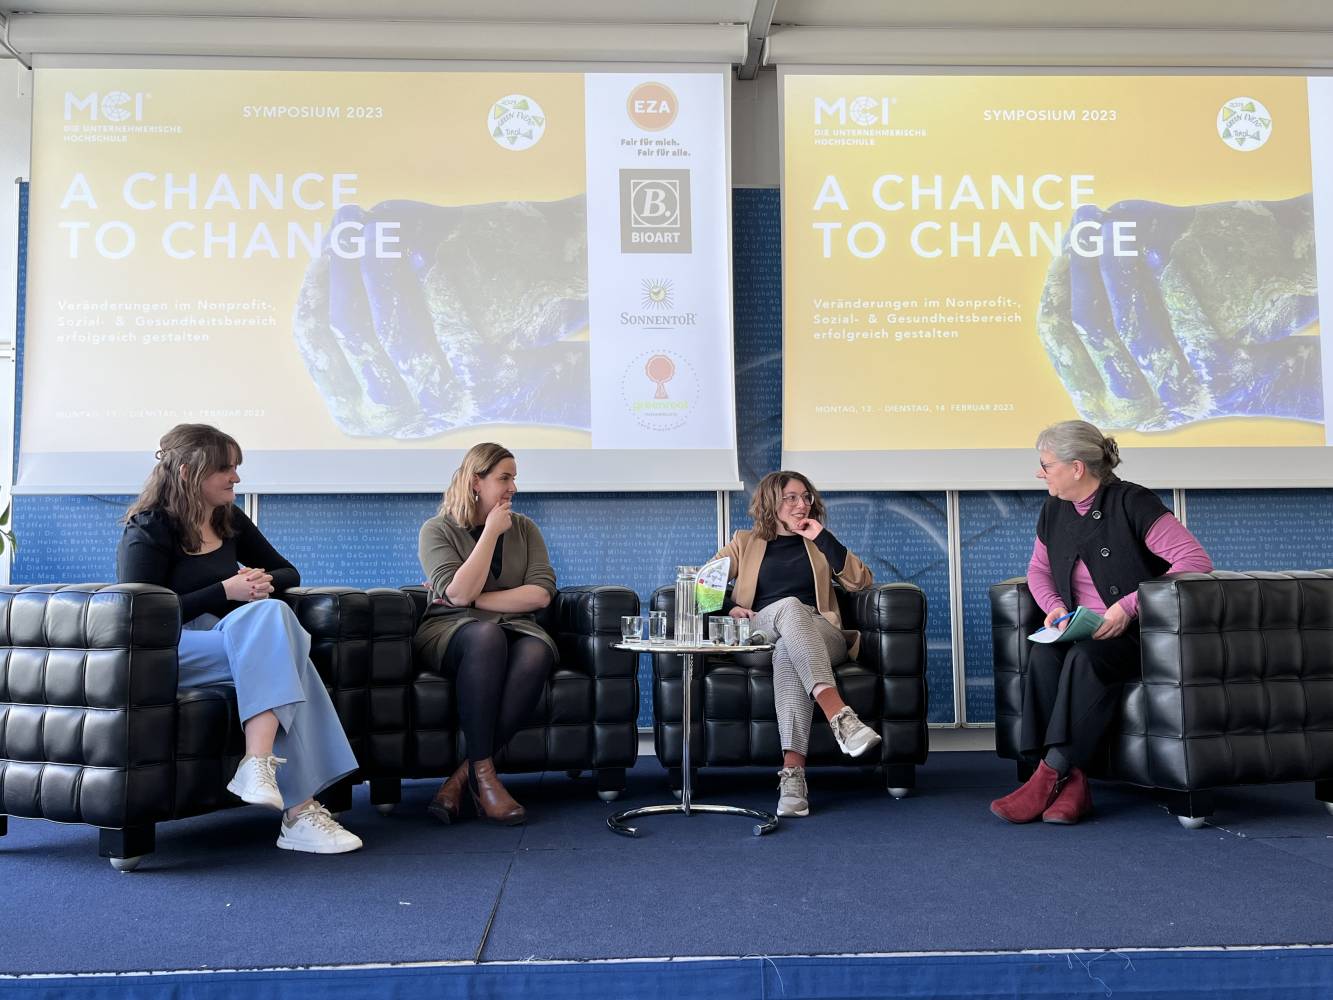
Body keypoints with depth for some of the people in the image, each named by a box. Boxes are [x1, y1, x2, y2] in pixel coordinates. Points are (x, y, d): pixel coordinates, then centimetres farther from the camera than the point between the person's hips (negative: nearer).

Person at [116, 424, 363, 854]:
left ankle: (258, 765, -38)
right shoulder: (148, 531, -4)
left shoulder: (230, 520, 15)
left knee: (271, 614, -29)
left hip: (237, 640, 6)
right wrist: (225, 591, -16)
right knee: (277, 650, -30)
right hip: (168, 652, -6)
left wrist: (265, 581, -4)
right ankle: (297, 810, -37)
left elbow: (289, 572, 20)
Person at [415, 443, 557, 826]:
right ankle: (483, 773, -34)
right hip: (450, 630, -2)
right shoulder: (438, 529, 3)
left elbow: (542, 593, -1)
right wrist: (491, 532, -9)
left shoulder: (524, 528, 12)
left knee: (537, 652, -34)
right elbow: (458, 594, -13)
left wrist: (477, 599, -8)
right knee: (487, 636, -39)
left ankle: (462, 776, -31)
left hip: (514, 626, 3)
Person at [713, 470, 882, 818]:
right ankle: (841, 717, -56)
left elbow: (862, 581, 11)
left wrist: (823, 538, 5)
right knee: (790, 606, -38)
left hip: (819, 637, 1)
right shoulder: (745, 542, 24)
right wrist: (728, 606, -7)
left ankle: (792, 773, -53)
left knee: (788, 652, -38)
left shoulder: (818, 545, 26)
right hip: (759, 634, -1)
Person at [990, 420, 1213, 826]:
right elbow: (1038, 568, 24)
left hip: (1138, 633, -5)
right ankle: (1072, 783, -31)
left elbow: (1196, 560, -19)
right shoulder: (1054, 511, 10)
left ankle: (1049, 778, -32)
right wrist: (1055, 606, 1)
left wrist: (1130, 606, -26)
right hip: (1084, 633, 6)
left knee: (1085, 657, -35)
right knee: (1043, 653, -27)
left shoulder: (1131, 503, -11)